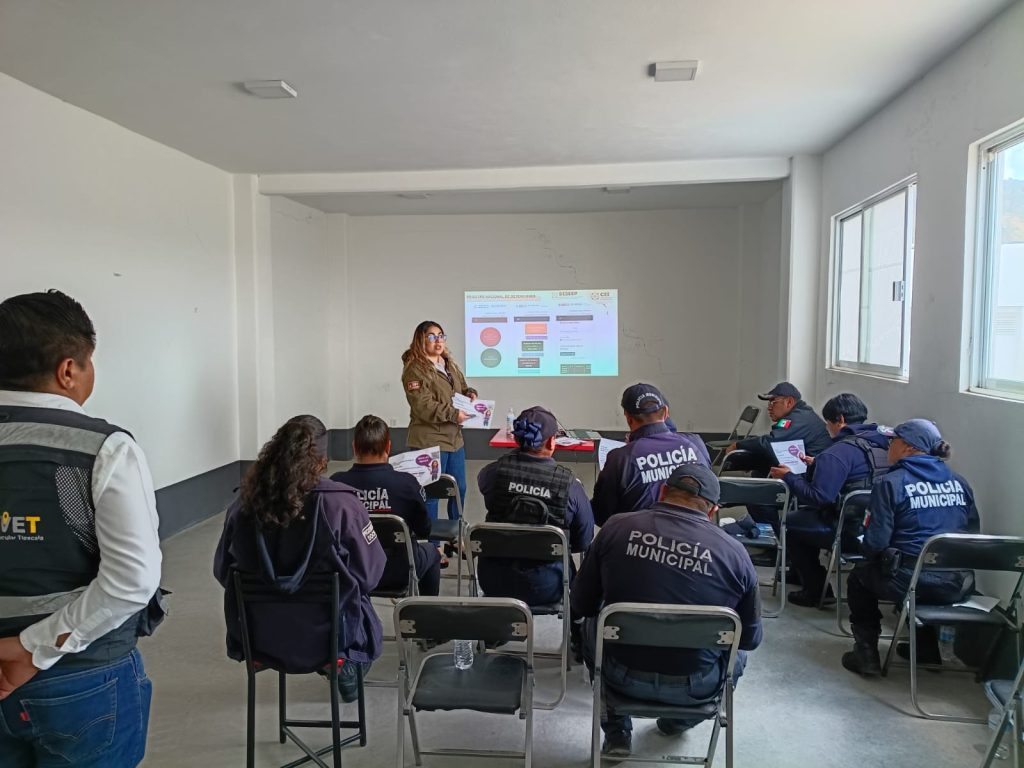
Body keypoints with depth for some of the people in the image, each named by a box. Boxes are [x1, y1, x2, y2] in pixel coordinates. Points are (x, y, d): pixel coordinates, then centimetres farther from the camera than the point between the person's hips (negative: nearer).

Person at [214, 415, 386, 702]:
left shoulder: (243, 506, -14)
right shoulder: (341, 505, -23)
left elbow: (222, 571, 1)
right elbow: (370, 573, -12)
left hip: (259, 639, 3)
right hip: (329, 639, -3)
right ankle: (346, 668, 32)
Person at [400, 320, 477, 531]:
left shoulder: (449, 363, 14)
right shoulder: (415, 368, -13)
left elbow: (462, 388, 24)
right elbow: (422, 406, -21)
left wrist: (470, 394, 1)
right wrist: (453, 414, -24)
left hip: (454, 437, 9)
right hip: (429, 440, -9)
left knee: (459, 489, 17)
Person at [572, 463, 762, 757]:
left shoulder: (616, 527, -11)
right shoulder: (734, 551, -12)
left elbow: (581, 605, 0)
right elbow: (751, 638, 1)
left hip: (622, 675, 0)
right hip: (696, 686, 0)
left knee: (591, 626, 33)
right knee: (738, 652, 32)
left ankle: (616, 732, 31)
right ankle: (678, 719, 47)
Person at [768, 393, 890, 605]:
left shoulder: (838, 452, -19)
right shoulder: (881, 443, 9)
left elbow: (818, 497, -23)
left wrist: (788, 477, -9)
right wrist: (816, 466, 25)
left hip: (853, 533, -9)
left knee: (789, 523, 8)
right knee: (806, 513, 24)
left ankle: (816, 590, 16)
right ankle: (803, 573, 33)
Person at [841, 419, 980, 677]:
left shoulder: (890, 483, -10)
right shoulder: (959, 482, 7)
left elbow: (875, 542, -13)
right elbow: (974, 532, 10)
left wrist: (873, 551, 10)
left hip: (909, 582, -5)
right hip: (958, 585, 6)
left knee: (859, 577, 24)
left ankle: (867, 655, 20)